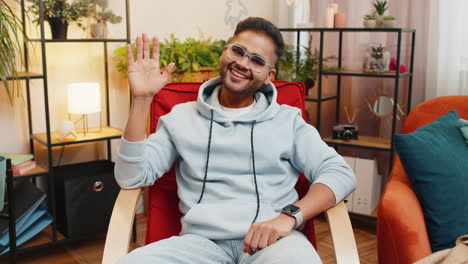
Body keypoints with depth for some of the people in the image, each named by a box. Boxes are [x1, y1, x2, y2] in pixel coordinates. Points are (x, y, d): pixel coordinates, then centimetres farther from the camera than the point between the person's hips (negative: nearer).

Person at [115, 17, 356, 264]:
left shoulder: (288, 119, 13)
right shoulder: (181, 117, 15)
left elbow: (340, 173, 3)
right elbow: (131, 177, 7)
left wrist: (289, 217, -15)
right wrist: (141, 98, -2)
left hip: (271, 238, -1)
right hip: (203, 240, 2)